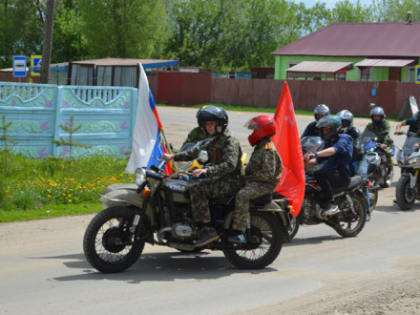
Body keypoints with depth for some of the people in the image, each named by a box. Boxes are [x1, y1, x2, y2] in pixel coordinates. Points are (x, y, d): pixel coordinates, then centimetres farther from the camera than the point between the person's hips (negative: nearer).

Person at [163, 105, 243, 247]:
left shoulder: (230, 142, -13)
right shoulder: (214, 142, 19)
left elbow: (230, 165, -27)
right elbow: (196, 152, 20)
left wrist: (207, 170, -38)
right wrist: (173, 157, 9)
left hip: (232, 181, -10)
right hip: (220, 179, 10)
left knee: (197, 188, -26)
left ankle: (207, 229, -29)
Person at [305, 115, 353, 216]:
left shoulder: (344, 139, -6)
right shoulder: (329, 143, 23)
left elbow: (334, 150, -28)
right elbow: (319, 160, 20)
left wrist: (315, 154, -41)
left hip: (342, 175, -9)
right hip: (330, 172, 9)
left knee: (319, 175, -34)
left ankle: (327, 205, -29)